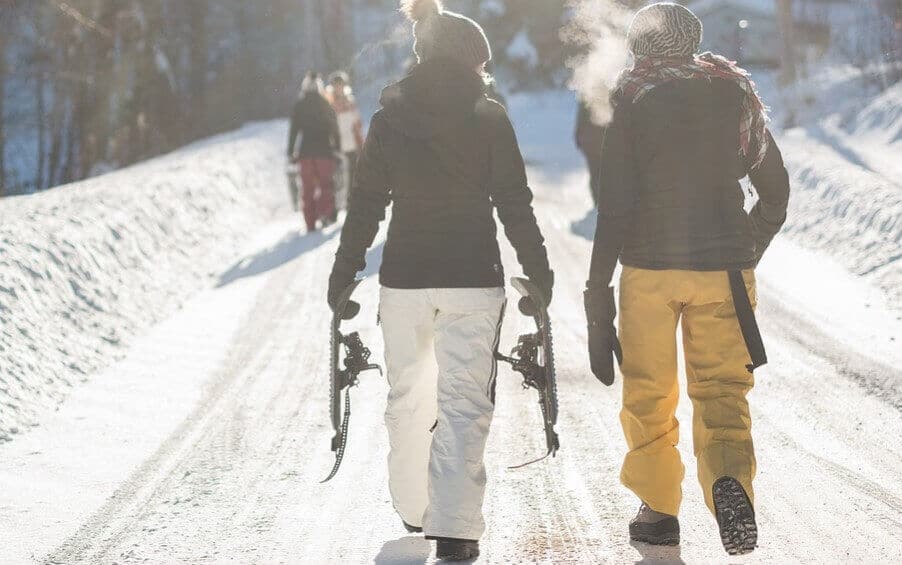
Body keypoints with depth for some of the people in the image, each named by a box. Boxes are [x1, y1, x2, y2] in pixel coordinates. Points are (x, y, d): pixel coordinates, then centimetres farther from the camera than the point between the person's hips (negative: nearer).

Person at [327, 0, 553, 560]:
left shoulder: (390, 117, 2)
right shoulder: (489, 117, -4)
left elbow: (366, 203, 3)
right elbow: (515, 205, -3)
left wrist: (344, 275, 10)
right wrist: (539, 272, 7)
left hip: (405, 276, 2)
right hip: (474, 277, -2)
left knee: (408, 394, 18)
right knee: (465, 400, 0)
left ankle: (414, 507, 28)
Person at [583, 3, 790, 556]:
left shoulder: (631, 101, -3)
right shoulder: (736, 95, 6)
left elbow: (616, 204, -9)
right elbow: (776, 188, 12)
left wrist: (599, 288, -5)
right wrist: (748, 253, 26)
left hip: (649, 266, -2)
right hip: (725, 269, 2)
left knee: (649, 395, 13)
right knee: (721, 391, 3)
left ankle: (659, 509, 18)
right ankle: (730, 476, -25)